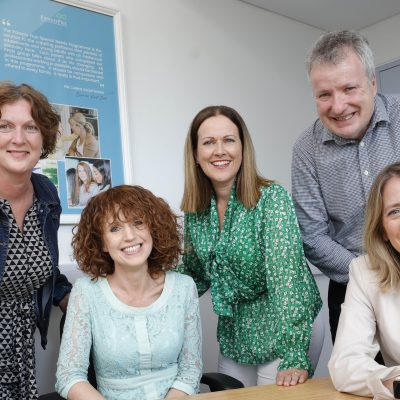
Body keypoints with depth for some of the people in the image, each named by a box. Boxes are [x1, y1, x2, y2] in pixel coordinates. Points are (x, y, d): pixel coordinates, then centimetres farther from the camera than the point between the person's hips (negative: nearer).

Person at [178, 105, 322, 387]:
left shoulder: (272, 199, -19)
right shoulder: (196, 211, -4)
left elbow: (287, 275, -28)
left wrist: (294, 357, -34)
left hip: (283, 331, -5)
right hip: (233, 337, 5)